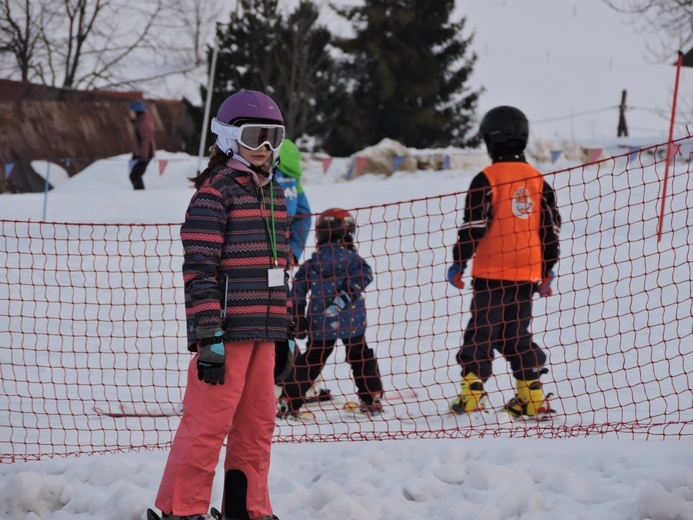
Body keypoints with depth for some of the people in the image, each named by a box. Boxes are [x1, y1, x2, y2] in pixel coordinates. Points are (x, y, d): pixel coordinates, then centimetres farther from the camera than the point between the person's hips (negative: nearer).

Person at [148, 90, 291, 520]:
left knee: (258, 421, 11)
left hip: (264, 331, 8)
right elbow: (199, 267, -14)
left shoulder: (274, 193, 17)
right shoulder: (216, 191, -8)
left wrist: (285, 330, 20)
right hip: (227, 329, -8)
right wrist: (209, 335, -19)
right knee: (210, 420, -7)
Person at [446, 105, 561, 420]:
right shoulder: (538, 181, 9)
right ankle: (532, 399, 6)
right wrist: (547, 273, 17)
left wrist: (458, 263, 0)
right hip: (527, 275, 4)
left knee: (482, 332, 0)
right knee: (518, 334, 11)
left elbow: (473, 226, -9)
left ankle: (472, 394, -6)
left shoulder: (486, 180, -6)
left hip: (490, 273, -4)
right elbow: (551, 229, 10)